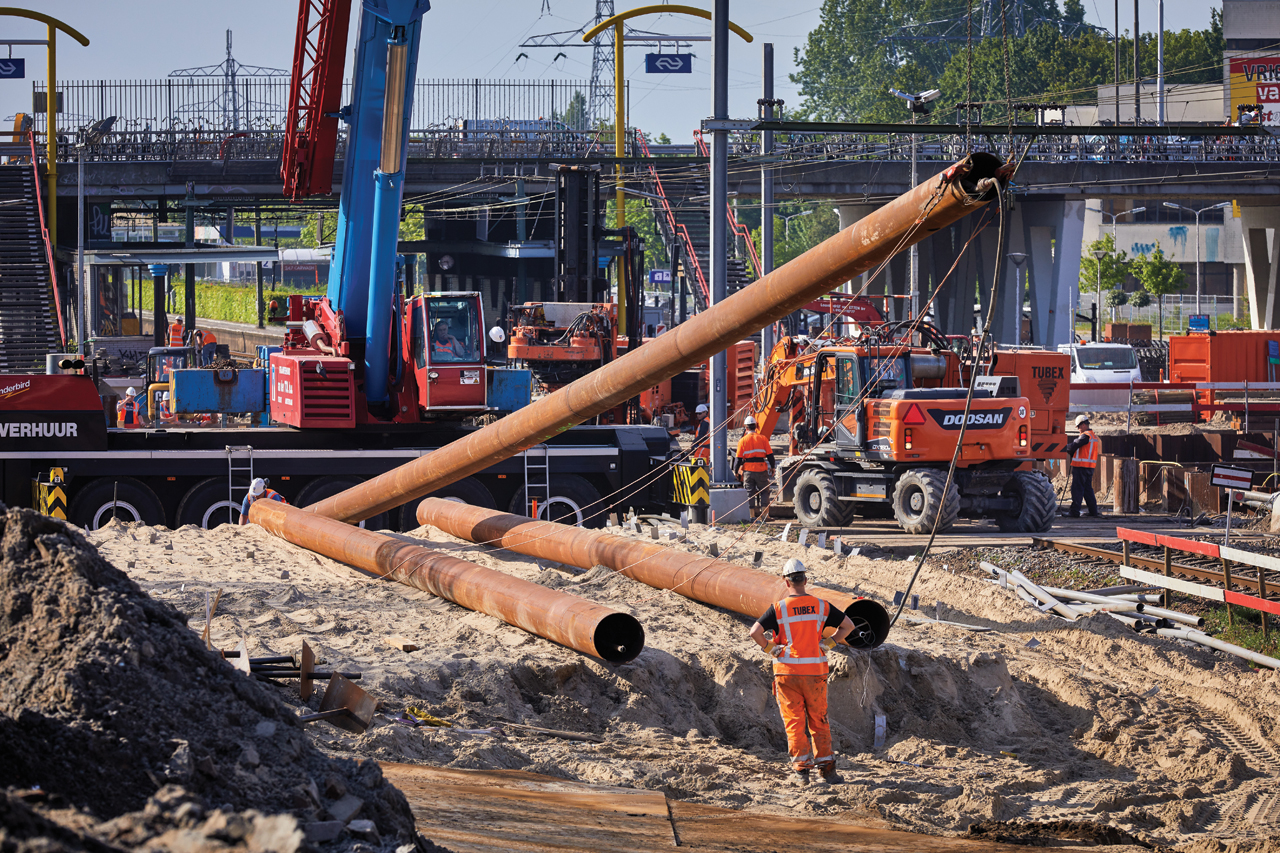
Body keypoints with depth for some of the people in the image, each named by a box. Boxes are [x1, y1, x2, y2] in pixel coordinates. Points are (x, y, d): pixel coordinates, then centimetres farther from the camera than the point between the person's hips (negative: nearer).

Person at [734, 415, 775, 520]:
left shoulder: (743, 440, -2)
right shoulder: (763, 438, -1)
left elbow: (738, 458, -2)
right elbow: (770, 455, 0)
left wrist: (736, 471, 8)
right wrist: (772, 468, 11)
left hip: (748, 470, 0)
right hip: (761, 470, 0)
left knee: (750, 492, 6)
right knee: (764, 491, 10)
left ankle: (752, 515, 4)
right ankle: (764, 514, 1)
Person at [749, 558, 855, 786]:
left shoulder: (778, 609, -7)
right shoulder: (821, 606, 1)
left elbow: (755, 631, -17)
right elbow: (848, 625, 7)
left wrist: (770, 648, -4)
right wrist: (828, 644, 9)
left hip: (787, 673, -2)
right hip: (816, 672, 2)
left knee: (794, 722, 3)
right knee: (819, 721, 13)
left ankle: (801, 770, -1)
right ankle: (827, 767, 15)